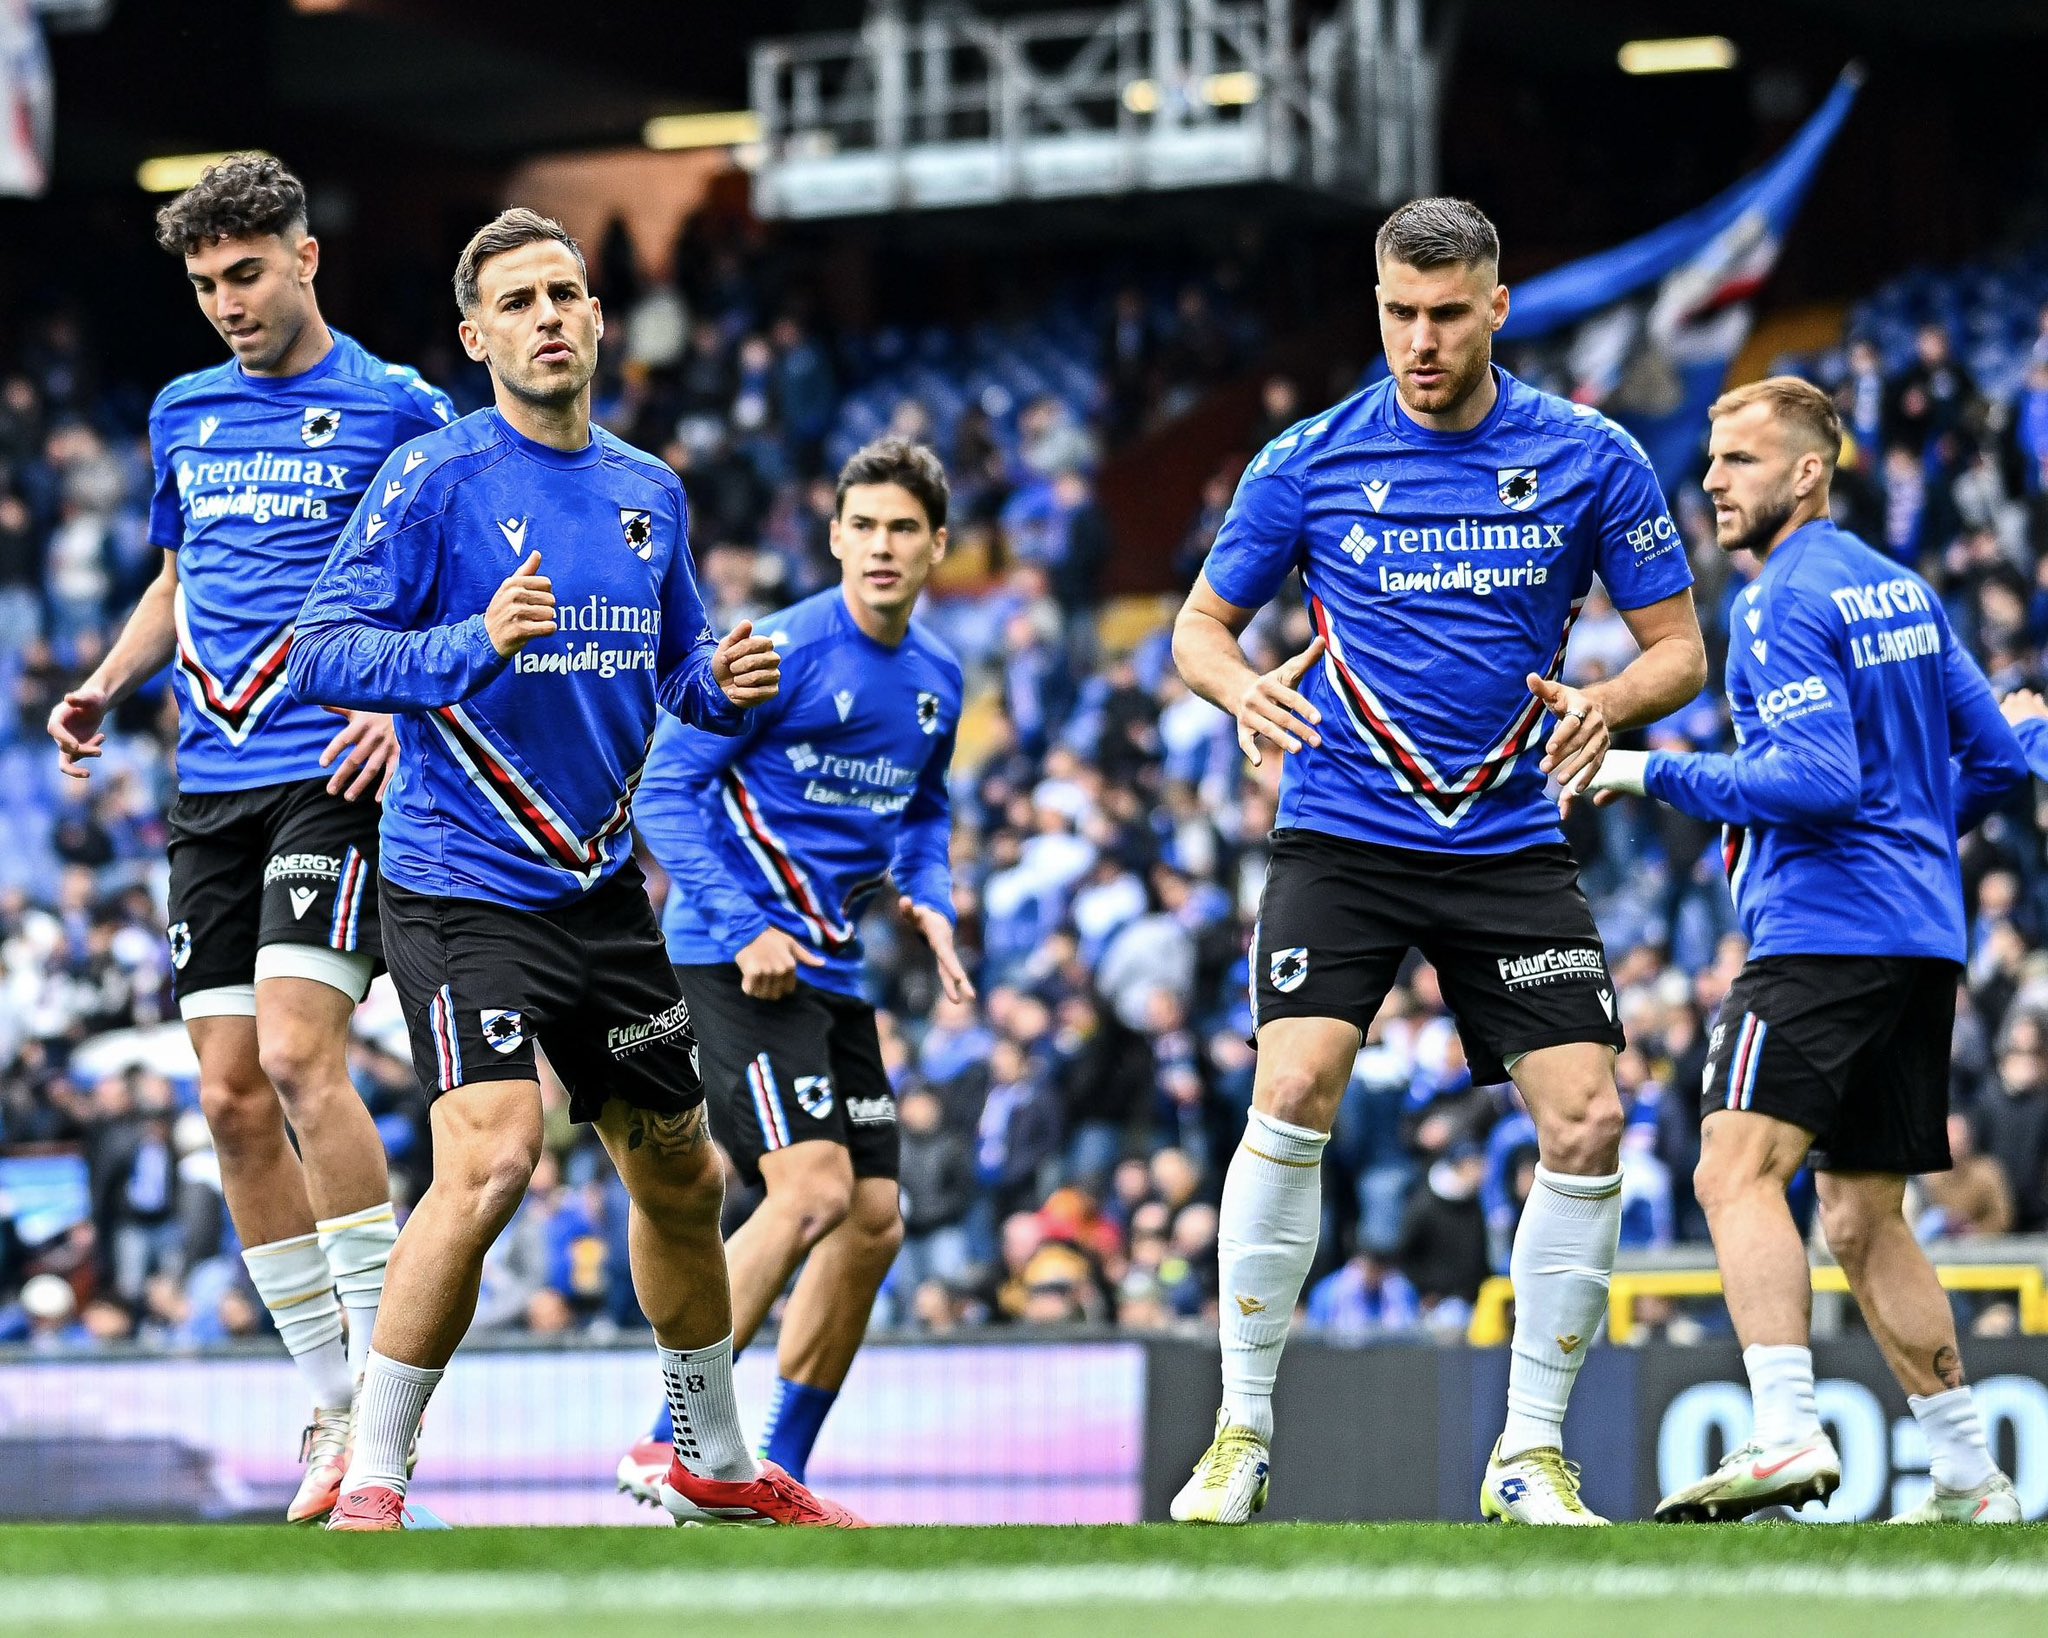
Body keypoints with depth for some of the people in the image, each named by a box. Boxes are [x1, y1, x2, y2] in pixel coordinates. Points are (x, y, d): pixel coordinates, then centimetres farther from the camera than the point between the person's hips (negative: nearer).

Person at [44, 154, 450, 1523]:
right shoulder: (186, 417, 16)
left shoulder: (396, 409, -1)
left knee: (298, 1050, -21)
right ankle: (333, 1404, 10)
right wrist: (105, 689, 11)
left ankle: (384, 1384, -14)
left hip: (333, 775, -6)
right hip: (211, 787, 6)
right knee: (233, 1098, 2)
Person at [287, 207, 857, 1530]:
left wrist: (727, 686, -2)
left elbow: (680, 665, 21)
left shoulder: (650, 492, 10)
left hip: (602, 890, 7)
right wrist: (474, 643, -29)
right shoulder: (438, 479, -10)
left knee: (682, 1178, 17)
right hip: (463, 888, -7)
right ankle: (369, 1484, -16)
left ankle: (719, 1467, 37)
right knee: (493, 1157, -25)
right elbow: (323, 653, -15)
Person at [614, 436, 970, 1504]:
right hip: (737, 960, -8)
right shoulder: (782, 650, -13)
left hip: (831, 971, 8)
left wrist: (931, 903, 6)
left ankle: (781, 1469, 17)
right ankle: (666, 1447, -17)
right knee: (813, 1193, -21)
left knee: (875, 1223, 5)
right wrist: (742, 929, -22)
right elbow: (666, 789, -13)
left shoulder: (937, 678, 10)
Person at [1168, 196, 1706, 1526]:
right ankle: (1242, 1439, -8)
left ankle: (1531, 1455, 6)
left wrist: (1607, 702, -17)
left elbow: (1680, 644, 6)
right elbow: (1201, 625, 9)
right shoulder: (1309, 461, 0)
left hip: (1510, 843, 1)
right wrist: (1240, 686, -15)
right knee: (1293, 1096, -19)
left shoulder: (1591, 459, 0)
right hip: (1343, 836, -1)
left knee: (1589, 1126, -9)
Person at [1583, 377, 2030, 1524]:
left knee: (1739, 1166, -20)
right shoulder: (1900, 589, 19)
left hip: (1824, 927, -10)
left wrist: (1658, 774, -13)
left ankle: (1788, 1434, -35)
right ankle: (1971, 1480, 13)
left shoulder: (1787, 602, -9)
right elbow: (1994, 759, 22)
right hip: (1921, 935, 10)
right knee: (1865, 1222, 13)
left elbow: (1820, 778, -19)